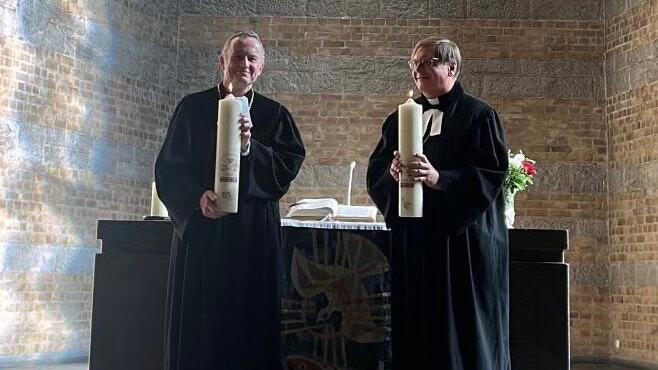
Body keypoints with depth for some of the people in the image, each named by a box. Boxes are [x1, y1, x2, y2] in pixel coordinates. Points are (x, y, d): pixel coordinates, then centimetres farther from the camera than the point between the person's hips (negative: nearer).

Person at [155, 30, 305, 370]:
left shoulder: (274, 115, 9)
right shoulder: (193, 107, 7)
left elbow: (288, 167, -1)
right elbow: (169, 167, 2)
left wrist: (250, 147, -18)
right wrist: (197, 197, -17)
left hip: (254, 232, 1)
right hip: (199, 226, 0)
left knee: (250, 320, 2)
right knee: (198, 323, 1)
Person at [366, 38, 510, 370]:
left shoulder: (478, 115, 0)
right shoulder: (399, 119, 16)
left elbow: (491, 175, -10)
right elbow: (374, 174, 10)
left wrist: (438, 177, -23)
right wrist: (393, 172, -13)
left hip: (462, 238, -4)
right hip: (411, 240, 5)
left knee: (462, 329, -1)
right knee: (416, 329, 5)